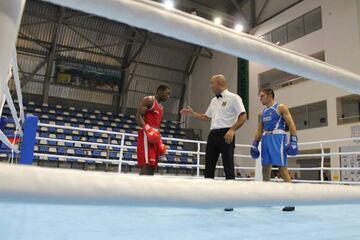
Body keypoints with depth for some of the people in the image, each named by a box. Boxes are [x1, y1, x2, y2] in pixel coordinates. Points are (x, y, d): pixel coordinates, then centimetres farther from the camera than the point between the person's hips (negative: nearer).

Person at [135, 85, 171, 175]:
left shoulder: (161, 108, 23)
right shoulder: (148, 100, -3)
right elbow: (138, 116, -13)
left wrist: (160, 143, 19)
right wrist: (147, 128, -27)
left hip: (155, 136, 9)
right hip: (146, 134, -9)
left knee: (152, 165, 8)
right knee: (146, 164, -17)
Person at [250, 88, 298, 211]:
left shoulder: (281, 108, 0)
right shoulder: (261, 113, 18)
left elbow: (291, 125, -6)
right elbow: (259, 130, 19)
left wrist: (293, 141, -16)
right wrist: (254, 144, 10)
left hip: (278, 138, -7)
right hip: (265, 140, 7)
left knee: (282, 168, -11)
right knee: (265, 168, 9)